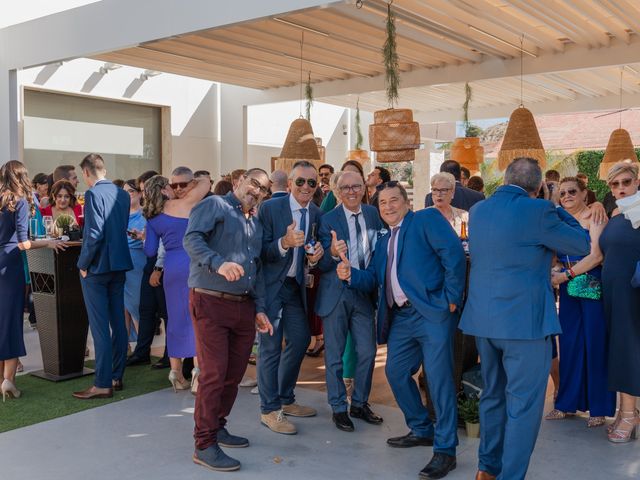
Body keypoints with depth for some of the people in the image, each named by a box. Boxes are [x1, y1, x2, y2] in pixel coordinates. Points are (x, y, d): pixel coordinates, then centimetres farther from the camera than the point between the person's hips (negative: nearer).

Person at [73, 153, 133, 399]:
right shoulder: (122, 194, 8)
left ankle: (102, 384, 0)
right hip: (119, 264, 7)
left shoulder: (93, 194, -14)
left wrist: (83, 264, -11)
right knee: (118, 322, 12)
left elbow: (94, 234, -20)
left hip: (97, 268, -7)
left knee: (100, 326, -4)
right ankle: (116, 376, 21)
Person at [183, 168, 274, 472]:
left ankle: (216, 427, 31)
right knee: (214, 375, -8)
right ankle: (204, 444, 2)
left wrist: (259, 309, 14)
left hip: (244, 307, 8)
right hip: (211, 302, -8)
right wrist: (219, 263, -35)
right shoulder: (214, 205, -3)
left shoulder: (256, 225, 20)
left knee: (234, 374, 13)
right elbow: (192, 239, -19)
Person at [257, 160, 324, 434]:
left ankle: (286, 400, 33)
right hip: (271, 286, -7)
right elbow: (261, 251, -17)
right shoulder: (270, 208, -13)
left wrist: (317, 255, -10)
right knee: (271, 347, -3)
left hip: (295, 287, 7)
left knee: (300, 340, 14)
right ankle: (269, 410, 11)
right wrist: (284, 243, -34)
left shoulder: (316, 213, 5)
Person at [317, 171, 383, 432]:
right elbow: (322, 265, -13)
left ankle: (359, 404, 28)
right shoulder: (328, 220, -10)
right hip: (336, 293, -4)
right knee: (334, 354, 7)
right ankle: (338, 408, 21)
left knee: (368, 351, 10)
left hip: (364, 292, 4)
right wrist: (333, 254, -34)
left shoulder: (373, 214, 2)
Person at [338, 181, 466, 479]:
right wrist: (351, 274, -3)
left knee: (439, 378, -7)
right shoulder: (384, 241, 21)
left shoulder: (427, 219, -2)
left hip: (433, 312, -8)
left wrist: (451, 298, -18)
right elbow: (374, 279, 17)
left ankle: (445, 450, 4)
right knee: (395, 372, 13)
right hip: (401, 317, 8)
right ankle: (422, 430, 32)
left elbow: (454, 253, -13)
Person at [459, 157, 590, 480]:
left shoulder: (477, 211, 6)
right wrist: (556, 209, 7)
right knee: (523, 403, 2)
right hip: (524, 320, -7)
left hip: (483, 318, 7)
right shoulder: (537, 211, -15)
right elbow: (582, 245, -3)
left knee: (493, 394, 20)